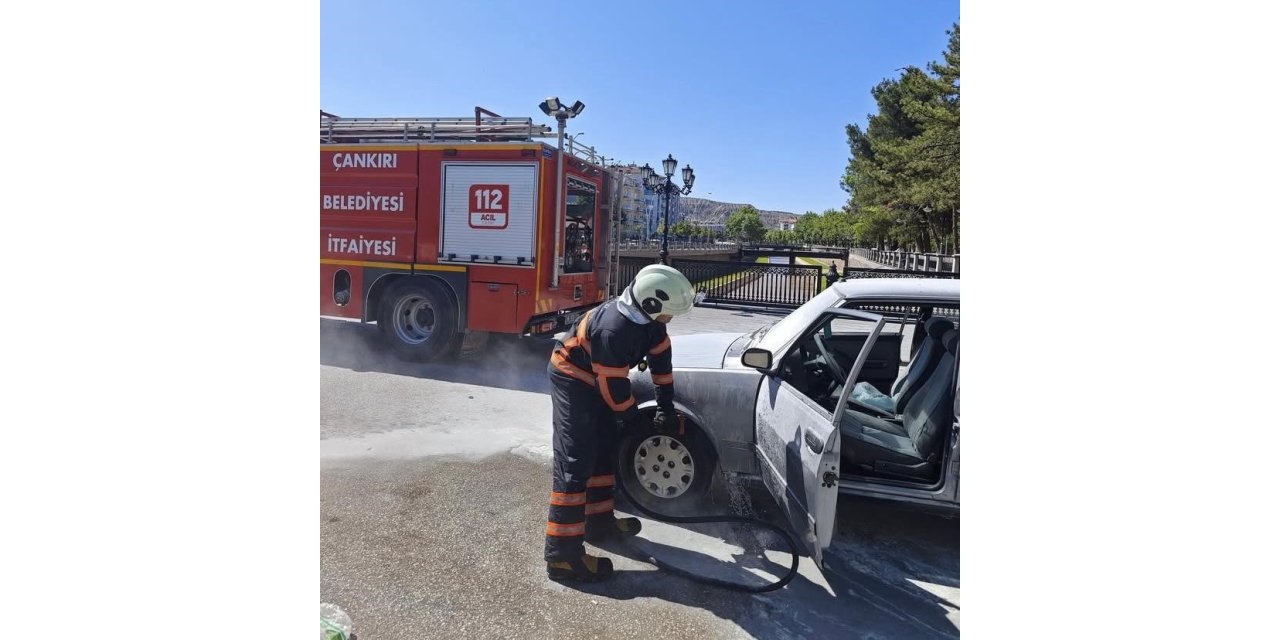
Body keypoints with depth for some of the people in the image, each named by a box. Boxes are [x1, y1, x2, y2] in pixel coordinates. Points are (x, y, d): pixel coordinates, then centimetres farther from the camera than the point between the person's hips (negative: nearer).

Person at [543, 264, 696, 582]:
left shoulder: (647, 316, -8)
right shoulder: (613, 328, -35)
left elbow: (660, 355, 5)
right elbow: (614, 386, -27)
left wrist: (666, 407, 8)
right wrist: (635, 420, -10)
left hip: (595, 379, 10)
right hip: (572, 379, -10)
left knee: (604, 451, 16)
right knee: (574, 462, -13)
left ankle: (599, 521, 31)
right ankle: (562, 554, -11)